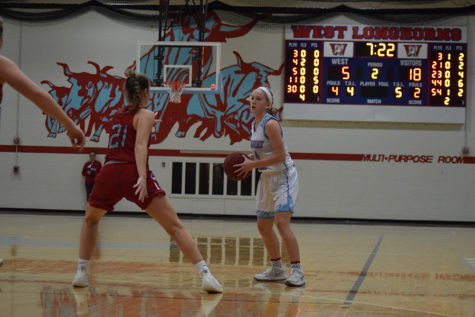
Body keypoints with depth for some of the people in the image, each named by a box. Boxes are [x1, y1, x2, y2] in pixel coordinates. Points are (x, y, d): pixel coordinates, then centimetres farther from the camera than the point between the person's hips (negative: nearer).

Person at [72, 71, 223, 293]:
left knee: (90, 220, 31)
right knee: (175, 226, -4)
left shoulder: (116, 117, 25)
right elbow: (140, 146, -10)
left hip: (109, 173, 5)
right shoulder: (145, 115, 8)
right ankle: (205, 274, -14)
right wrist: (142, 177, -21)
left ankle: (81, 272, 23)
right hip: (133, 173, -5)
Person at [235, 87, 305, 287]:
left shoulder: (270, 124, -18)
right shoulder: (254, 125, 9)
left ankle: (296, 271, -19)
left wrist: (253, 164, -19)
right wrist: (248, 158, 2)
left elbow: (280, 155, -24)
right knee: (263, 226, 13)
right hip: (267, 178, 10)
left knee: (281, 222, -21)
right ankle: (277, 269, 26)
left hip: (283, 177, -10)